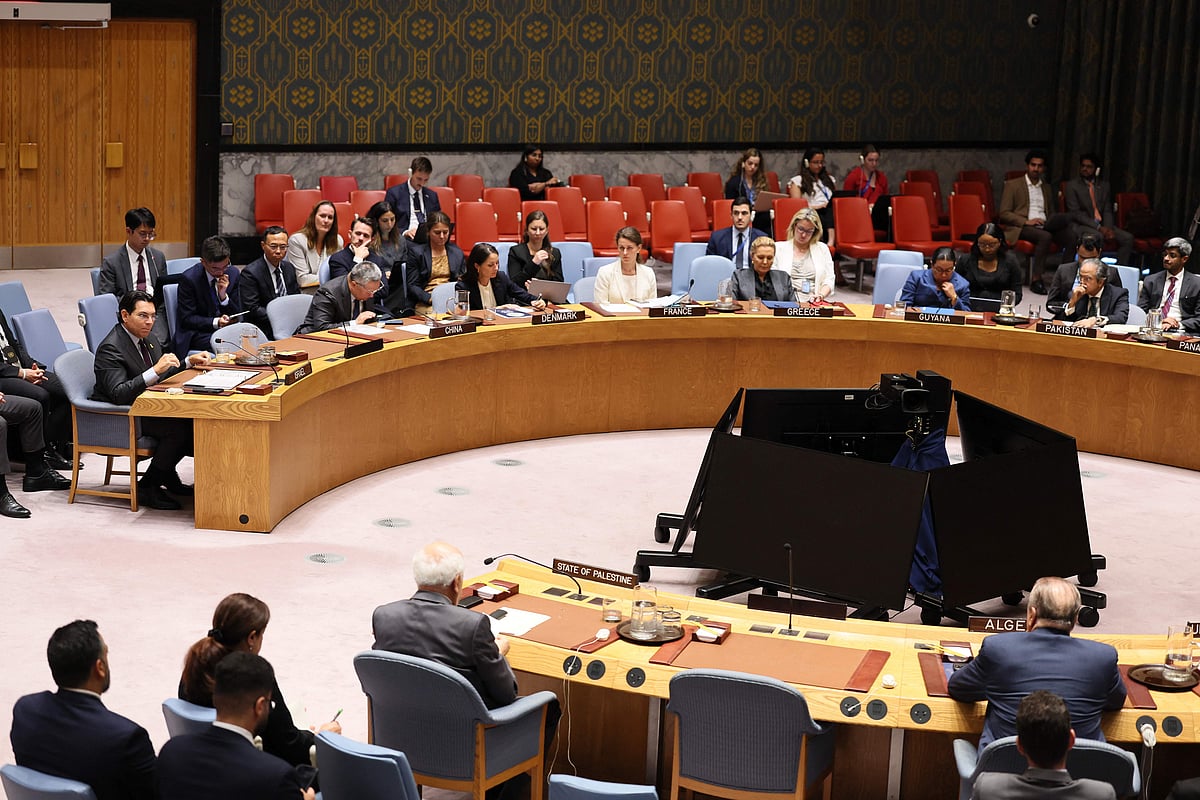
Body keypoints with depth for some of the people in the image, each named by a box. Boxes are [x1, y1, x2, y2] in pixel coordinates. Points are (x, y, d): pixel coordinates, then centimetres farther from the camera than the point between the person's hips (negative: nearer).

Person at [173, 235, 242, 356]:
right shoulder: (189, 278, -11)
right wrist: (215, 322, -25)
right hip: (196, 334, -5)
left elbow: (236, 316, 7)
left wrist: (223, 295, -13)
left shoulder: (233, 273, 3)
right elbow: (187, 319, -11)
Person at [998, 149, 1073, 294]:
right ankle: (1035, 280, -34)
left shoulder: (1047, 188, 25)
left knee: (1062, 218, -30)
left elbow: (1051, 214, 27)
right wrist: (1026, 221, -15)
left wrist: (1048, 224, -1)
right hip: (1020, 228, -4)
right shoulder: (1012, 185, 8)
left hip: (1044, 226, 4)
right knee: (1045, 236, -37)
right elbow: (1004, 214, 0)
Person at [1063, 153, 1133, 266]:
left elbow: (1108, 211, 11)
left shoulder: (1105, 186, 16)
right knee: (1098, 236, -36)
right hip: (1081, 226, -5)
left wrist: (1108, 228, -12)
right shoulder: (1072, 185, 1)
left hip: (1102, 226, 5)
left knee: (1128, 238, -16)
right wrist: (1098, 227, -17)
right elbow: (1075, 213, -8)